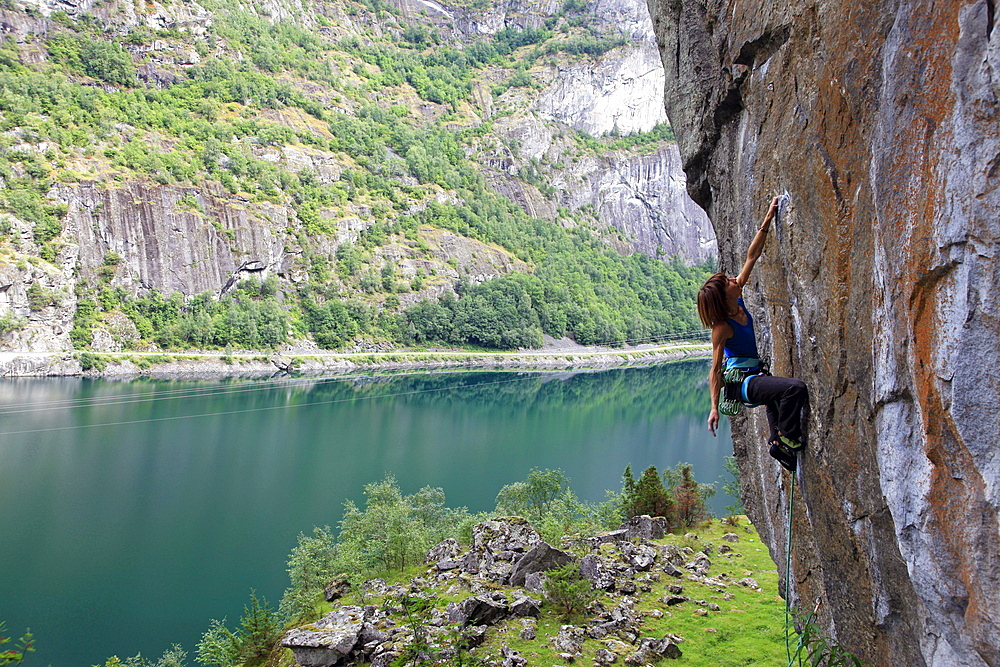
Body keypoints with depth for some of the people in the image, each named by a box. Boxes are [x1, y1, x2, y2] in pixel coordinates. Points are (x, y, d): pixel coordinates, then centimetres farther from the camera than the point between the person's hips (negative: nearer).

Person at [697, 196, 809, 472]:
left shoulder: (738, 302, -2)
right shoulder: (723, 328, -22)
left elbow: (751, 257, 1)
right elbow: (715, 369, -21)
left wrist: (767, 221, -1)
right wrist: (714, 407, -23)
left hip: (754, 375, 10)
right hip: (739, 381, -10)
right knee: (796, 387, -28)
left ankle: (777, 441, 51)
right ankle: (787, 440, -11)